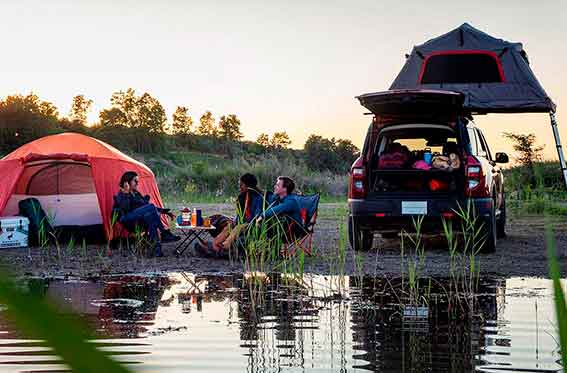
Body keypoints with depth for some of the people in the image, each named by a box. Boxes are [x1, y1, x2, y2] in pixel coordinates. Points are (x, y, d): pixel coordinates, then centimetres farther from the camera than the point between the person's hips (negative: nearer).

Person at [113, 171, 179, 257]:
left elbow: (147, 206, 28)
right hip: (128, 220, -7)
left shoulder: (137, 194, 27)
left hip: (142, 219, 7)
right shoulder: (121, 195, 3)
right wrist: (126, 194, -19)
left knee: (150, 216, -31)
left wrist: (165, 211, 21)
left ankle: (157, 247, -42)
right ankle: (164, 234, -35)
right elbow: (125, 209, -15)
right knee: (151, 207, -28)